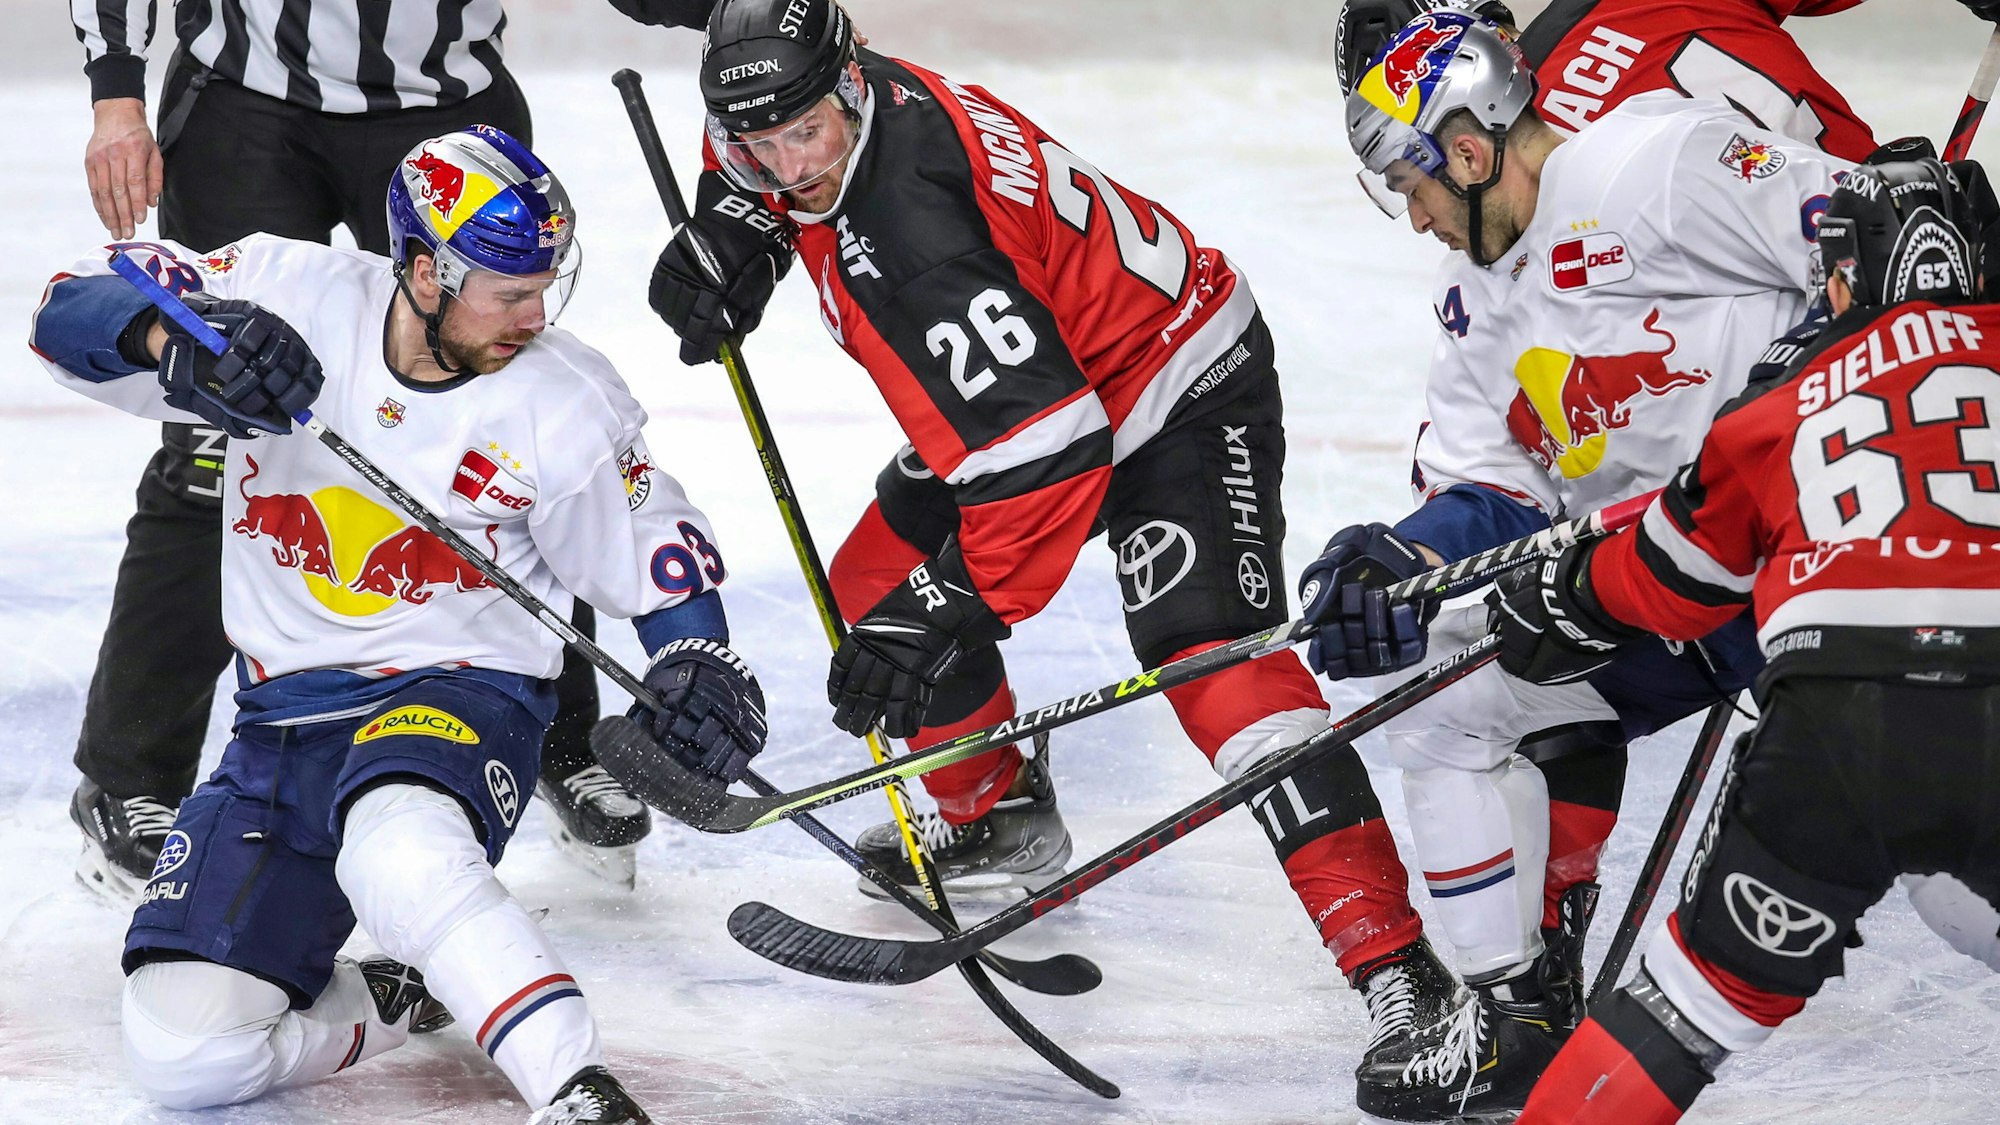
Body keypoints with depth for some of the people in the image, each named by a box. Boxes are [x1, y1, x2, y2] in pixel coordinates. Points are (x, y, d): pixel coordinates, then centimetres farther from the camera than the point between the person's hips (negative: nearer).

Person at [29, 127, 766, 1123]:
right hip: (283, 724, 3)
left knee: (396, 850, -42)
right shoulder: (297, 294, -7)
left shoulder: (563, 406, -7)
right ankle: (399, 1003, 13)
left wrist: (699, 668, -14)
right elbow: (74, 311, -8)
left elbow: (661, 557, 6)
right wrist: (176, 342, -30)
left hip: (459, 698, -3)